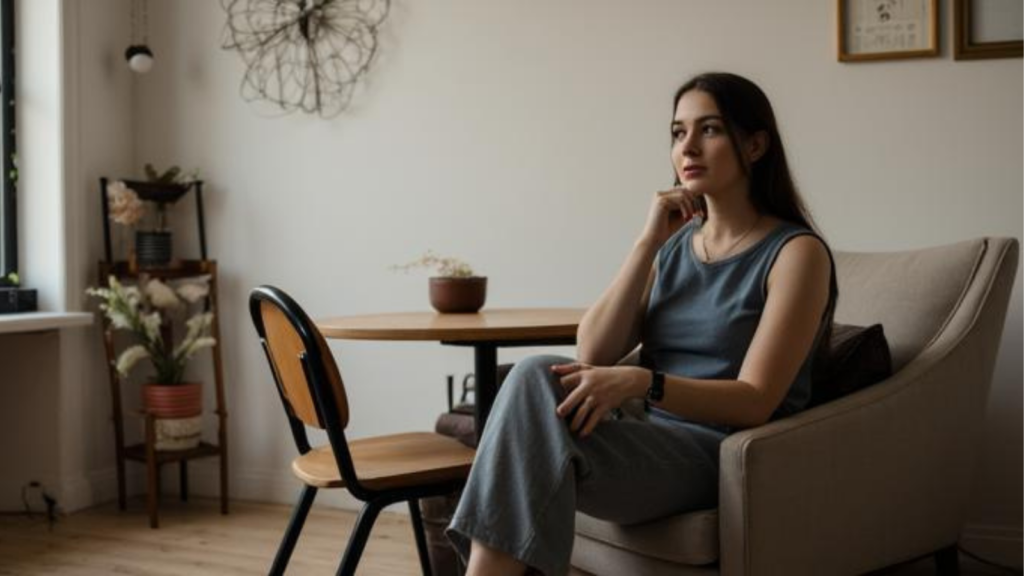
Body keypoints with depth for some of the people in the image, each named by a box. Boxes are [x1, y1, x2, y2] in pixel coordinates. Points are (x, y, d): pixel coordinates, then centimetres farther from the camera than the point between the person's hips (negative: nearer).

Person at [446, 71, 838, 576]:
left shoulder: (797, 252, -2)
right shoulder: (674, 245, 16)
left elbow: (755, 402, -12)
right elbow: (593, 353, 3)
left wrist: (640, 382, -27)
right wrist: (648, 242, -4)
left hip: (726, 459, -5)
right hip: (653, 442, 5)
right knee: (538, 376, -27)